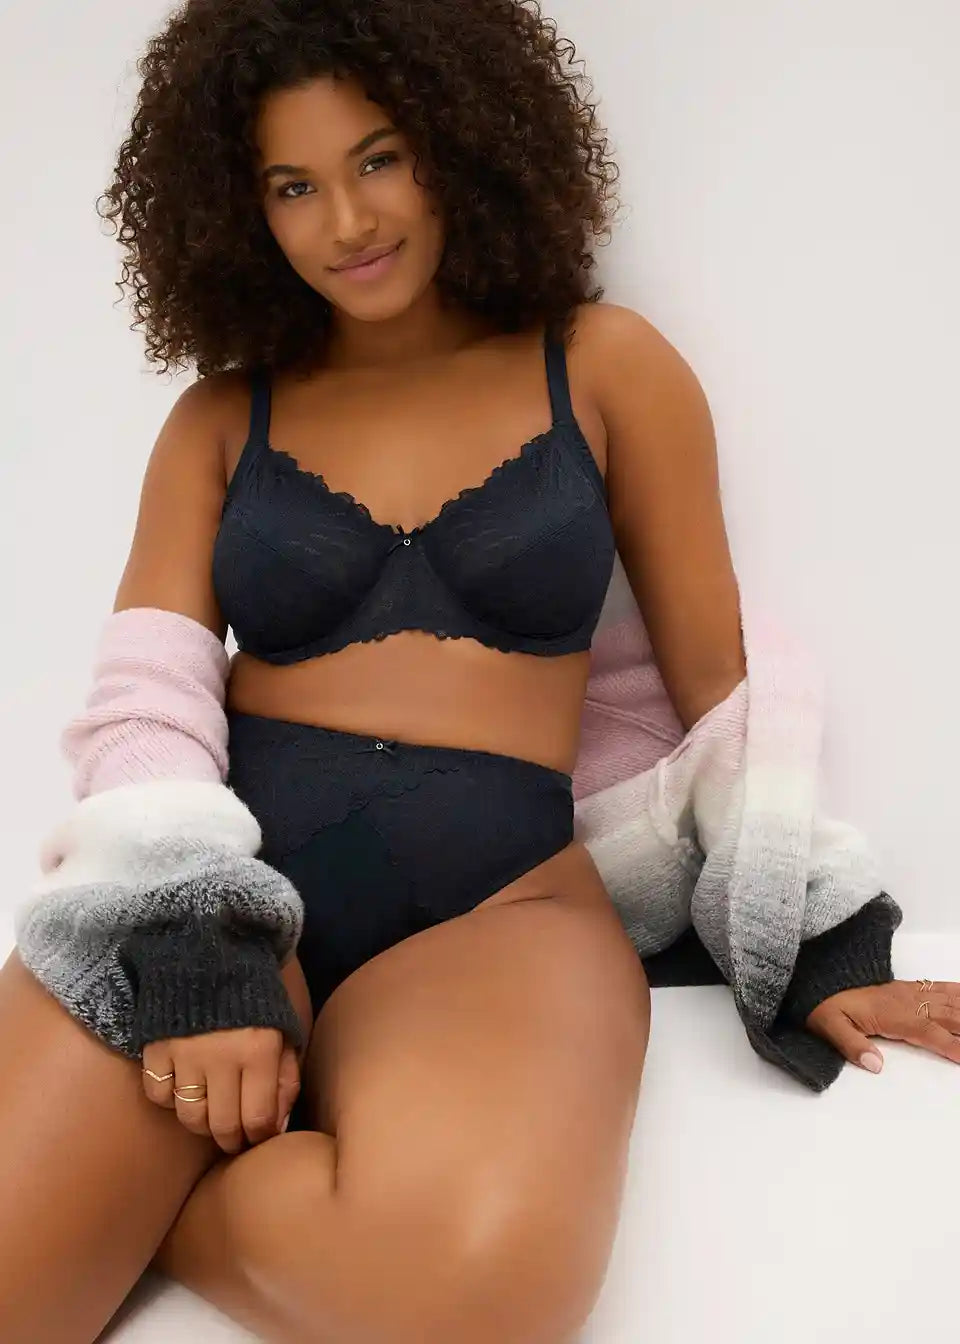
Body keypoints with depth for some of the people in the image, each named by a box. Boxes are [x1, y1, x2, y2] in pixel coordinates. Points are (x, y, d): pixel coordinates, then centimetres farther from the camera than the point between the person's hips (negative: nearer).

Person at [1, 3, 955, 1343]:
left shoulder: (603, 367, 10)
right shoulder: (222, 417, 13)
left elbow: (720, 678, 11)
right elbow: (145, 686, 1)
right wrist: (189, 941, -16)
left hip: (495, 899, 0)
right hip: (219, 875, 1)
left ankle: (132, 1201, -8)